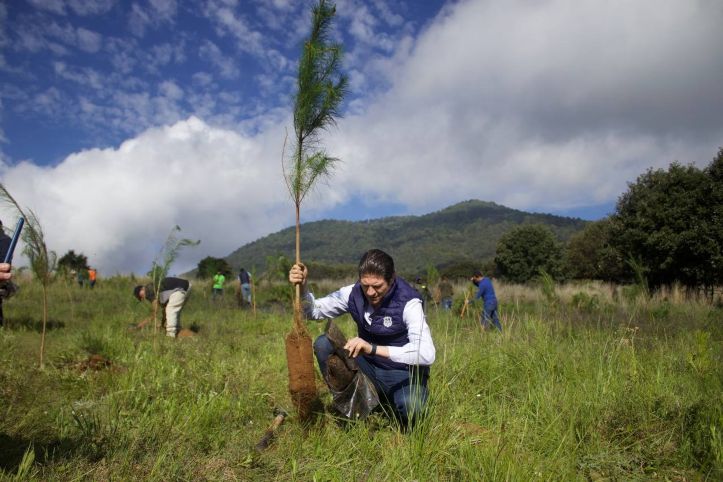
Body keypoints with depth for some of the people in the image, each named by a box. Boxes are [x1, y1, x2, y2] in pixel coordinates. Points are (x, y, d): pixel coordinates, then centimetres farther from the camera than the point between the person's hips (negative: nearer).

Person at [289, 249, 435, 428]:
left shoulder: (408, 303, -24)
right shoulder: (354, 293, -12)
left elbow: (427, 354, -36)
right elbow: (314, 311, 0)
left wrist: (373, 349, -44)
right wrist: (302, 286, -22)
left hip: (403, 375, -4)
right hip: (369, 369, 4)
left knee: (410, 407, -36)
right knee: (323, 344, -15)